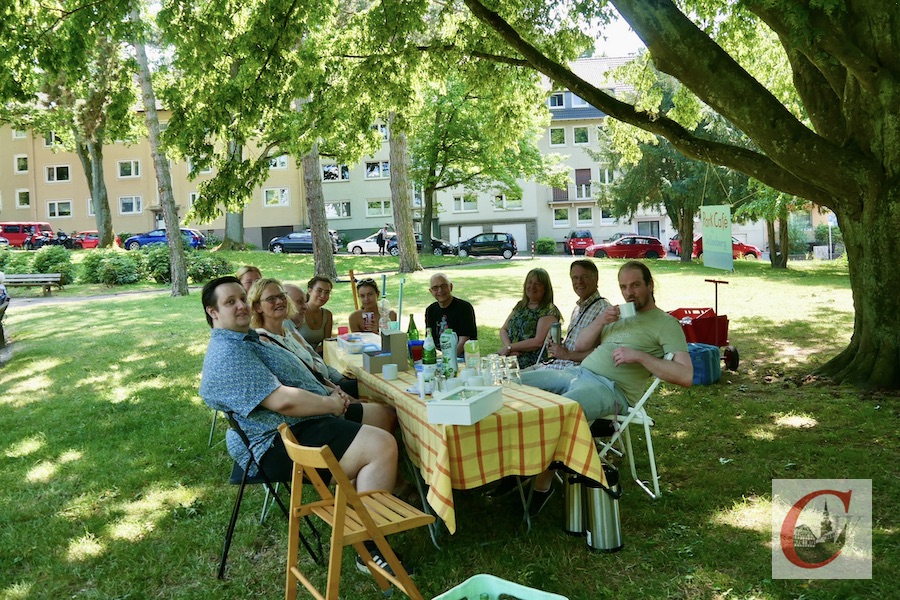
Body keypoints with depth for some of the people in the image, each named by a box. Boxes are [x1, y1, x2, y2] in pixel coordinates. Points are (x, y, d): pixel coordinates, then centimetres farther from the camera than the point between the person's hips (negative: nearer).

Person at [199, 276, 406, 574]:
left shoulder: (247, 339, 17)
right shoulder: (226, 354, -19)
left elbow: (292, 380, 25)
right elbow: (282, 401, -27)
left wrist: (328, 391, 7)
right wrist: (332, 405, -13)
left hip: (299, 424, 12)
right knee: (382, 446, -26)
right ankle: (370, 552, -20)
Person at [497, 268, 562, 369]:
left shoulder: (549, 311, -4)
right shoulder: (520, 306, 18)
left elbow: (539, 342, -14)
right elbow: (503, 330, 15)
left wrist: (510, 347, -11)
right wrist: (508, 348, -7)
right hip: (510, 356, 7)